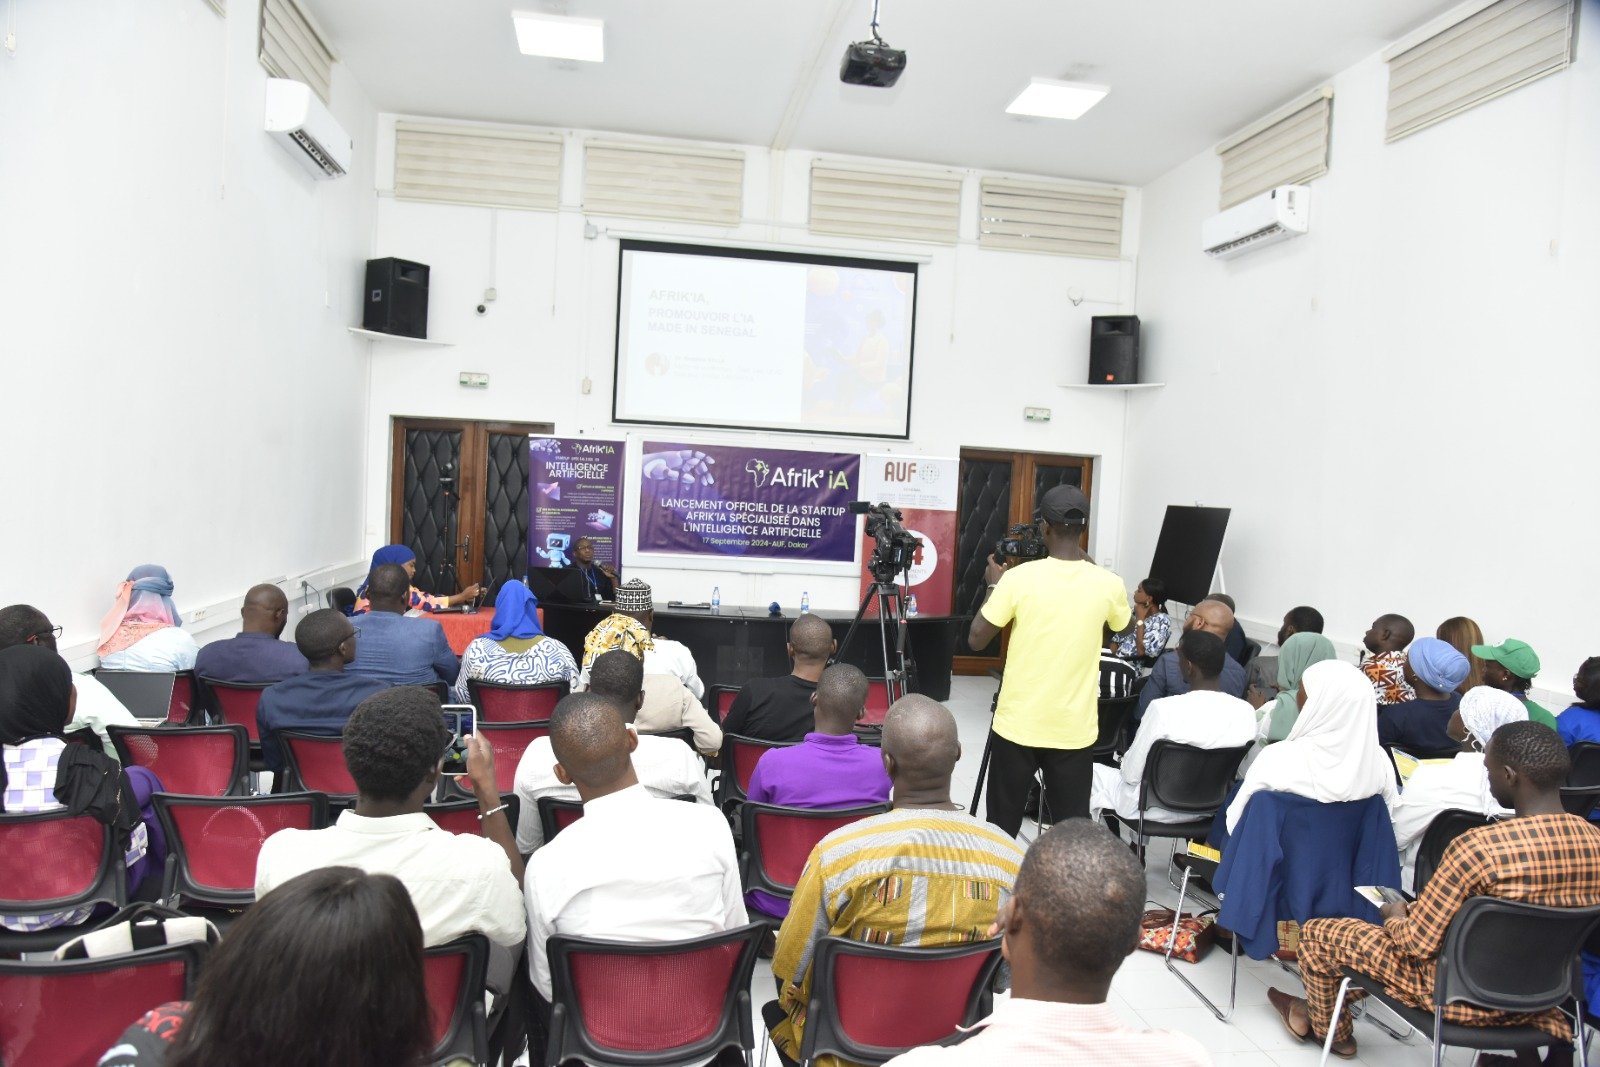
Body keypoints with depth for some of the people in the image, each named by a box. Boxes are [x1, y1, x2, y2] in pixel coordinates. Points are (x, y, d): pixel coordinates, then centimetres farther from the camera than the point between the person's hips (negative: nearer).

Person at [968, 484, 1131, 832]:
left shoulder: (1019, 577, -13)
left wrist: (994, 586, 8)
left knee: (1001, 829, 12)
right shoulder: (1109, 584, -7)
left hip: (1018, 725, -1)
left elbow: (976, 638, -5)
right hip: (1074, 731, 2)